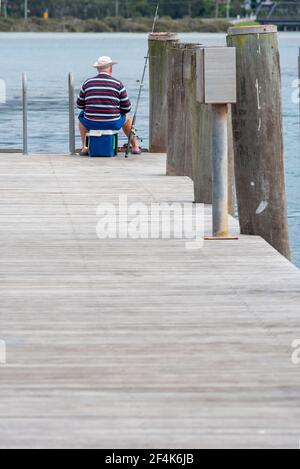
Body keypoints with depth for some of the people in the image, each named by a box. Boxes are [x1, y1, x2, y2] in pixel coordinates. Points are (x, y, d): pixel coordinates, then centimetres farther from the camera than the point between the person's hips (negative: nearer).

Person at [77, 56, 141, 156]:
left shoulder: (87, 84, 1)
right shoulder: (118, 84, -3)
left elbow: (79, 105, 12)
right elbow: (127, 108, 1)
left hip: (91, 124, 1)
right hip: (112, 124, -1)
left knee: (82, 116, 37)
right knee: (126, 118, 33)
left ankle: (85, 148, 31)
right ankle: (135, 147, 41)